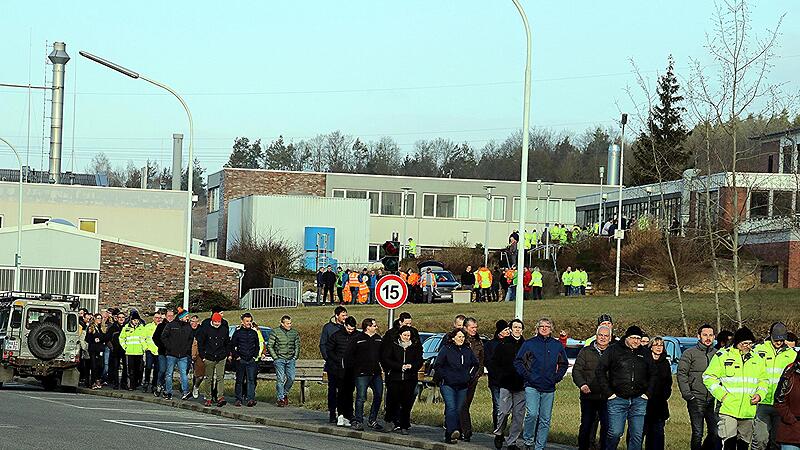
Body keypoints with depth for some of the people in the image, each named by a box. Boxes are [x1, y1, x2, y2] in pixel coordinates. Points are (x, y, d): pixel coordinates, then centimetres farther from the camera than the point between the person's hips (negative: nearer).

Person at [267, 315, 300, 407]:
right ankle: (280, 398, -2)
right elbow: (269, 346, -1)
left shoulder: (294, 333, 9)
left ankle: (285, 393, 21)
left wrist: (295, 357, 9)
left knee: (291, 378, -3)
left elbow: (297, 346, 18)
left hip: (291, 360, 4)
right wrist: (275, 357, -5)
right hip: (279, 360, -4)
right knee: (280, 379, -8)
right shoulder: (275, 332, -3)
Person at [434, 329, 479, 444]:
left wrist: (471, 376, 14)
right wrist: (443, 377, -5)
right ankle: (452, 432, -32)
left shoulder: (467, 350, 10)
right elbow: (437, 365, 0)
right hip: (448, 385, -5)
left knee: (458, 410, 3)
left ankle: (449, 436, 9)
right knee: (451, 408, -20)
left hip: (462, 386, 5)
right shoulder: (446, 349, -3)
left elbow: (476, 364, 24)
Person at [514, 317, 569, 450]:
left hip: (549, 389, 3)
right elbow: (518, 361, 5)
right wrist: (527, 375, -5)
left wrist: (557, 377, 6)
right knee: (532, 414, -18)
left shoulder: (557, 345, 9)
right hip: (532, 386, -3)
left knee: (545, 420, 4)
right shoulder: (529, 343, 2)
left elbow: (564, 364, 20)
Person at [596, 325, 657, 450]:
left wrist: (648, 393, 8)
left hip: (639, 401, 3)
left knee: (637, 435, 2)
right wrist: (608, 393, -5)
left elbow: (653, 375, 20)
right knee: (615, 433, -8)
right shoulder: (613, 351, 1)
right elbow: (600, 371, 0)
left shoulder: (645, 354, 12)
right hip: (617, 399, -3)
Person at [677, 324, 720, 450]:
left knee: (715, 433, 1)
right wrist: (686, 394, -10)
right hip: (696, 400, -3)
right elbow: (681, 374, -1)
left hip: (713, 400, 3)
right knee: (697, 433, -2)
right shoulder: (690, 353, 2)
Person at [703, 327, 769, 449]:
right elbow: (708, 377, -1)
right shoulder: (722, 356, -2)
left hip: (748, 411, 5)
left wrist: (759, 394, 1)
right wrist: (722, 395, -14)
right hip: (727, 410, -5)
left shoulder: (757, 359, 12)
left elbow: (763, 381, 22)